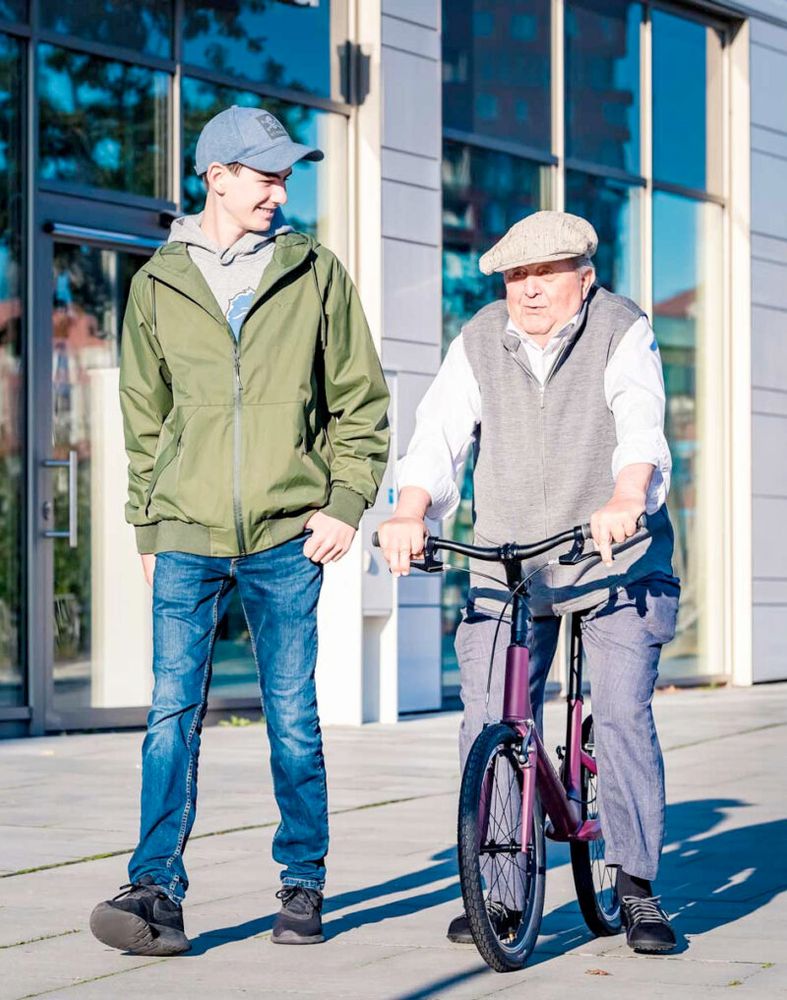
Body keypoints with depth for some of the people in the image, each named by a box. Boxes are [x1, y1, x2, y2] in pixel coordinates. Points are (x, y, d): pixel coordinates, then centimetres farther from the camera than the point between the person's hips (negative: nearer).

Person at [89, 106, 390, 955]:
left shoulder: (314, 274, 5)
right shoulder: (158, 284, 8)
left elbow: (361, 401, 9)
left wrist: (345, 502, -2)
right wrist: (148, 528, 13)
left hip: (286, 535, -1)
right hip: (187, 536, 1)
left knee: (293, 719, 4)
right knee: (173, 714, -8)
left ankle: (304, 886, 17)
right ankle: (157, 894, -9)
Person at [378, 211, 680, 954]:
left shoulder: (622, 331, -7)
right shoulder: (478, 343, 1)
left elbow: (641, 425, -23)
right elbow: (440, 432, -9)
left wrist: (624, 500, -43)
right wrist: (410, 509, -29)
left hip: (614, 560, -3)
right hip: (505, 568, 3)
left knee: (624, 714, -12)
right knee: (486, 724, -5)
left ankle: (636, 887, 1)